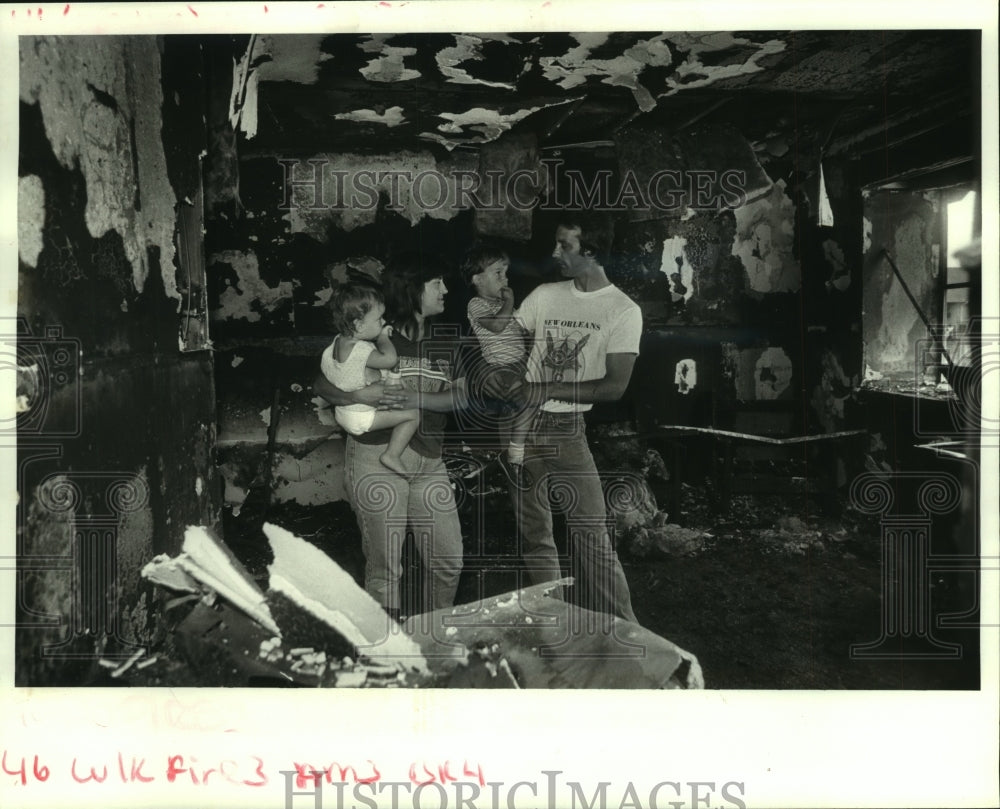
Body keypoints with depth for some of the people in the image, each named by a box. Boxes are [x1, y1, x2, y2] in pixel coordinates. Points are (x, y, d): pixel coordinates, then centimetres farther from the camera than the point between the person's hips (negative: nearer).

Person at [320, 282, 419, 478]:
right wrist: (383, 337, -20)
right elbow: (390, 359, -40)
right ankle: (392, 455, -8)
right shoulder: (359, 350, -32)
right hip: (361, 417, -10)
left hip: (343, 411, 10)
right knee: (413, 414, -11)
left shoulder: (339, 341, -2)